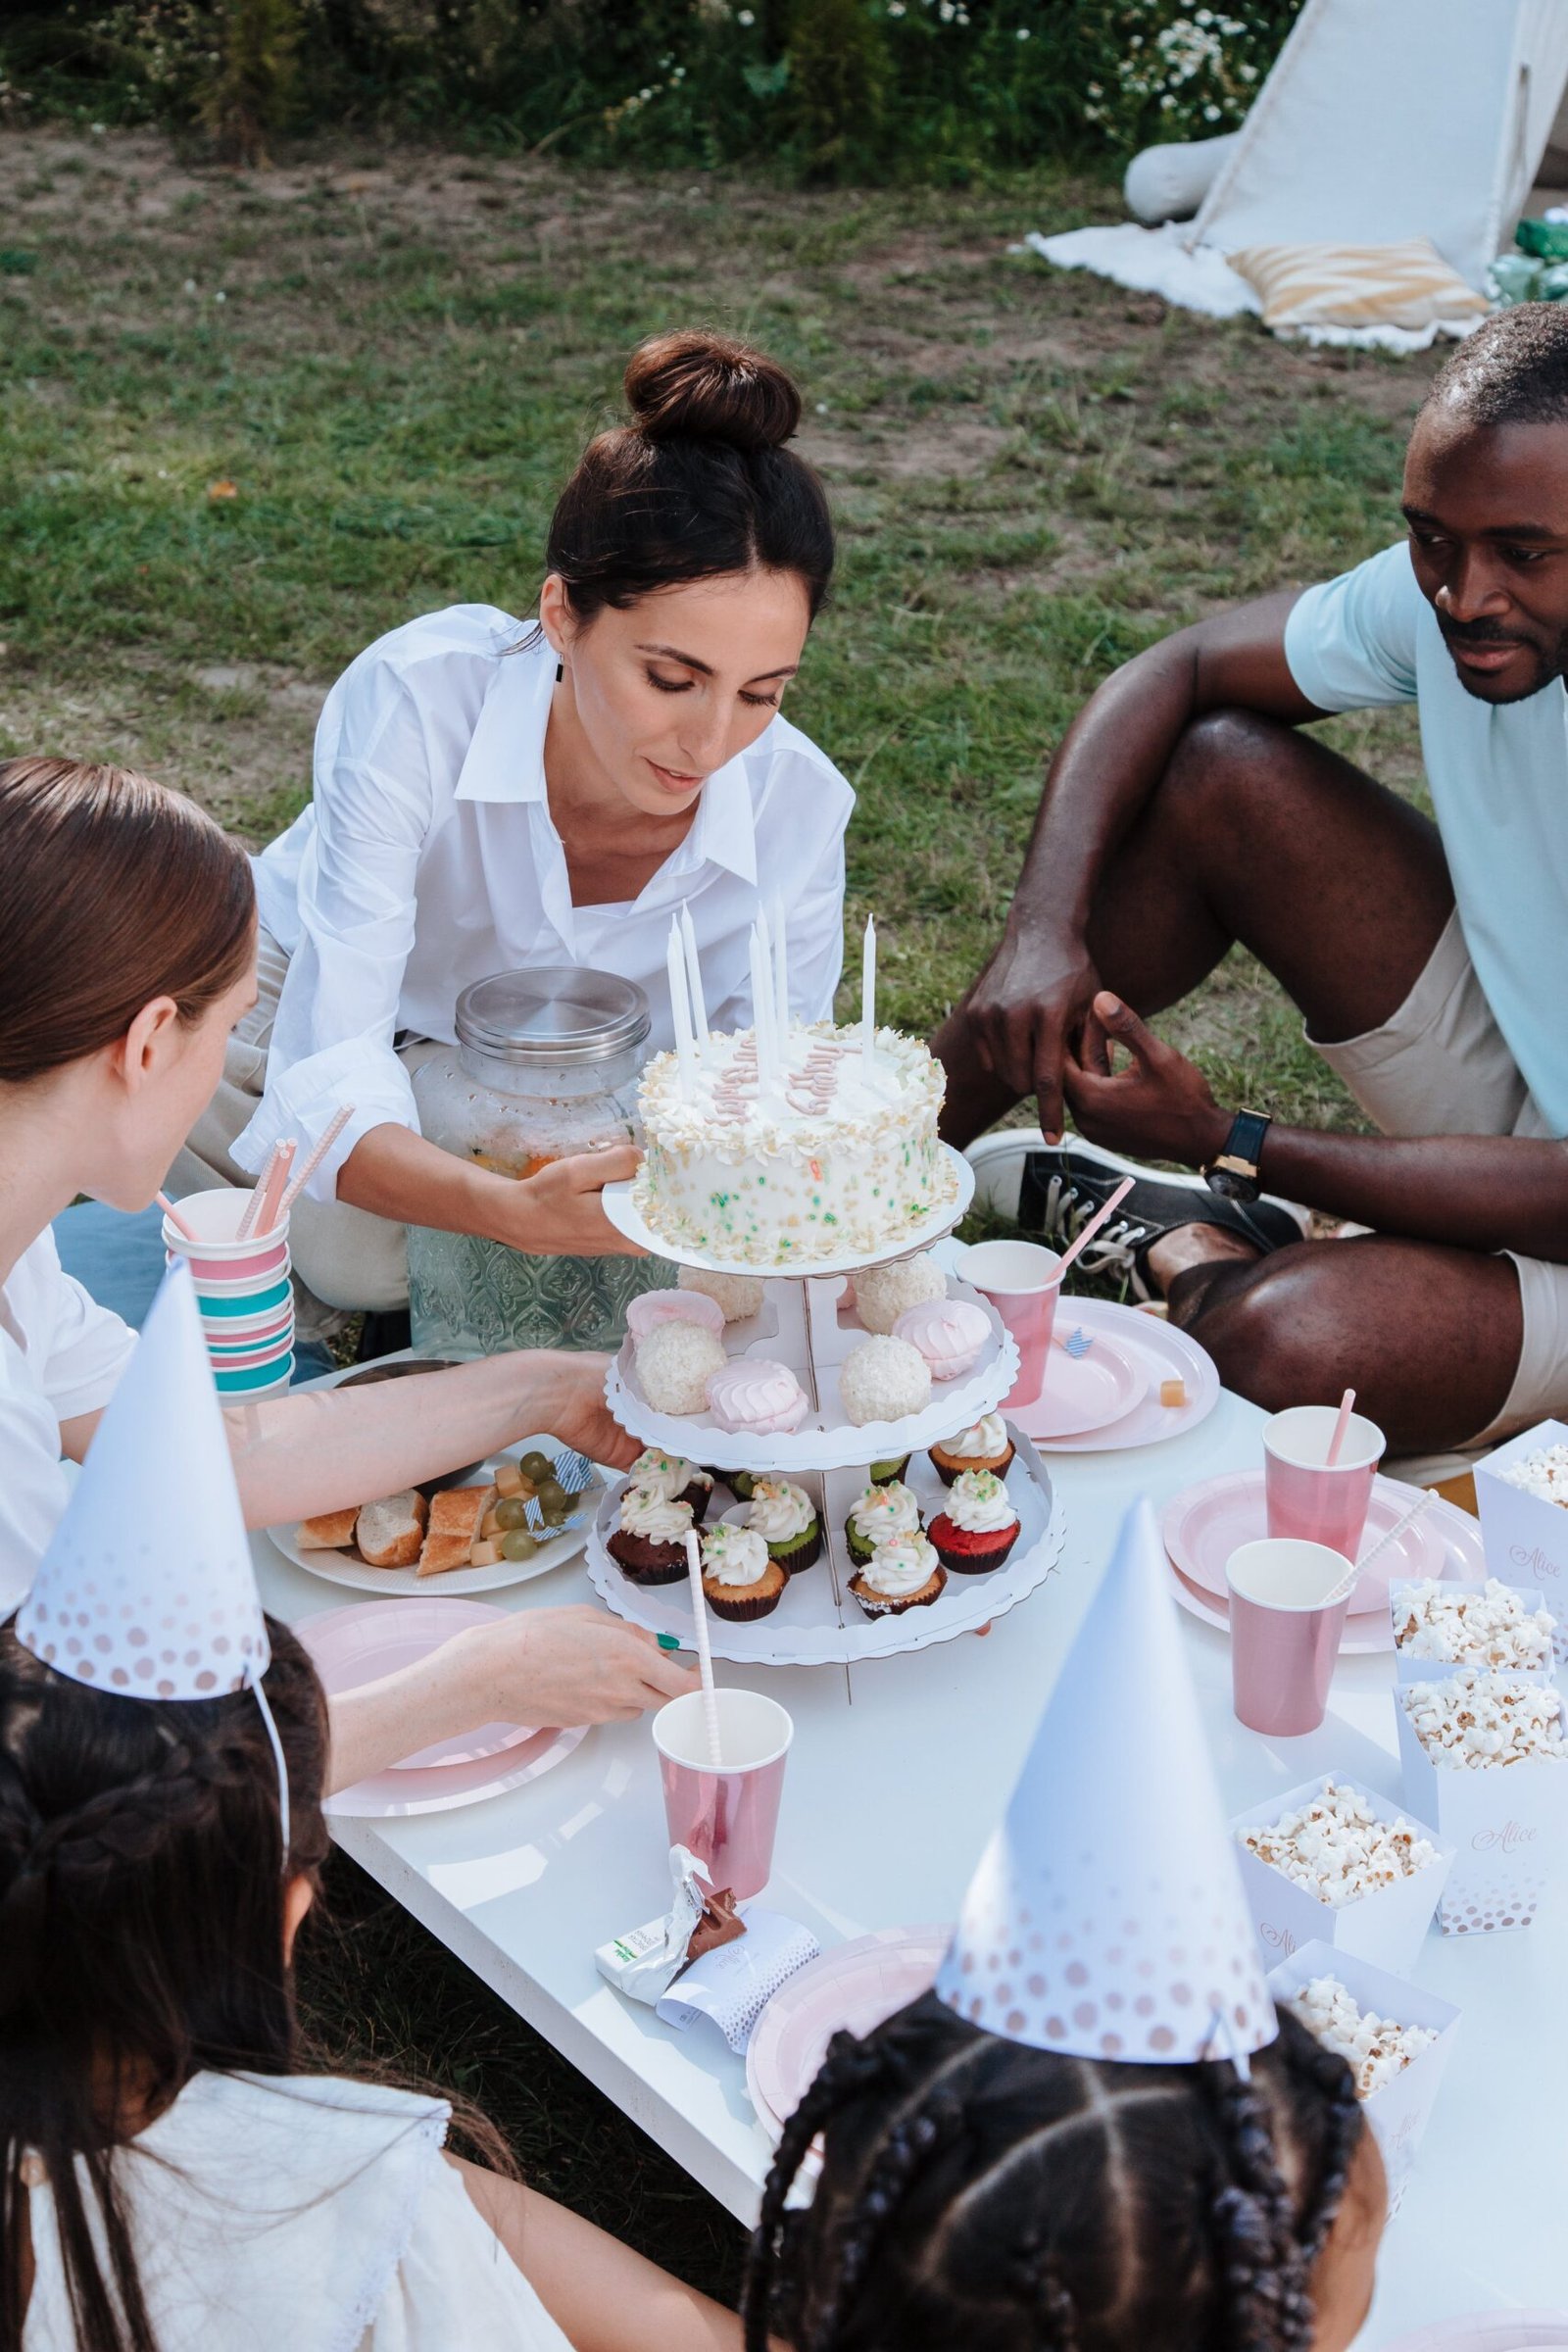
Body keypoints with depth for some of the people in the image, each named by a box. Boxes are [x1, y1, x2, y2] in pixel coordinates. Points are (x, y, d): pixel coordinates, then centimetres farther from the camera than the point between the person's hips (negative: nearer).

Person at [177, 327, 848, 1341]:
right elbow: (329, 1081, -40)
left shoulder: (794, 810, -28)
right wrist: (518, 1210, -60)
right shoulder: (418, 699, -37)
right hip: (308, 1002, 0)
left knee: (368, 1258, -28)